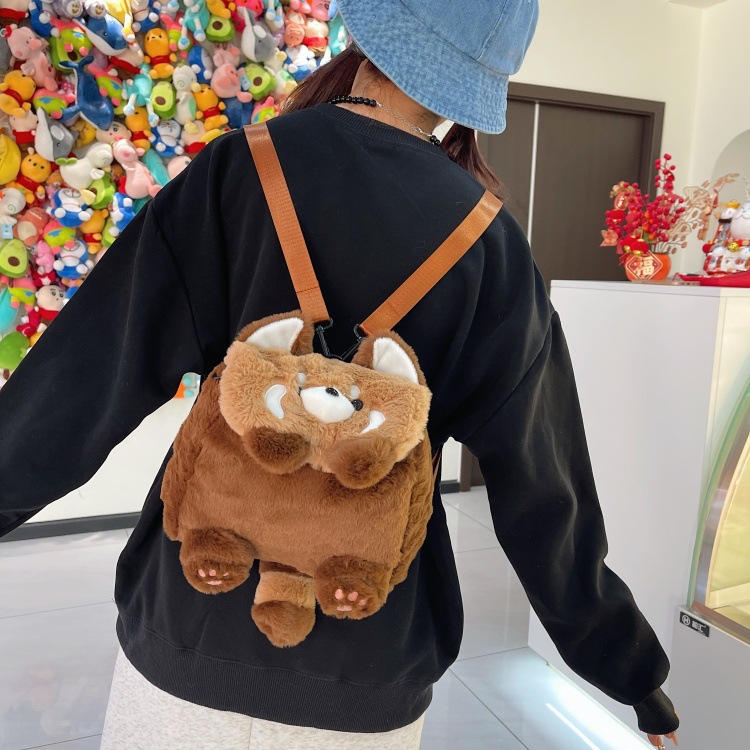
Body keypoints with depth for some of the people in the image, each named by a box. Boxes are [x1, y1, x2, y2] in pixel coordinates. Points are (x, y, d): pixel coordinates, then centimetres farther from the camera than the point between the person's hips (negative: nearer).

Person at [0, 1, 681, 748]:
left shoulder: (244, 168, -11)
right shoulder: (491, 244, -7)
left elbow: (96, 367, -10)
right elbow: (542, 491, -4)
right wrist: (636, 674, 10)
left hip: (192, 636, 0)